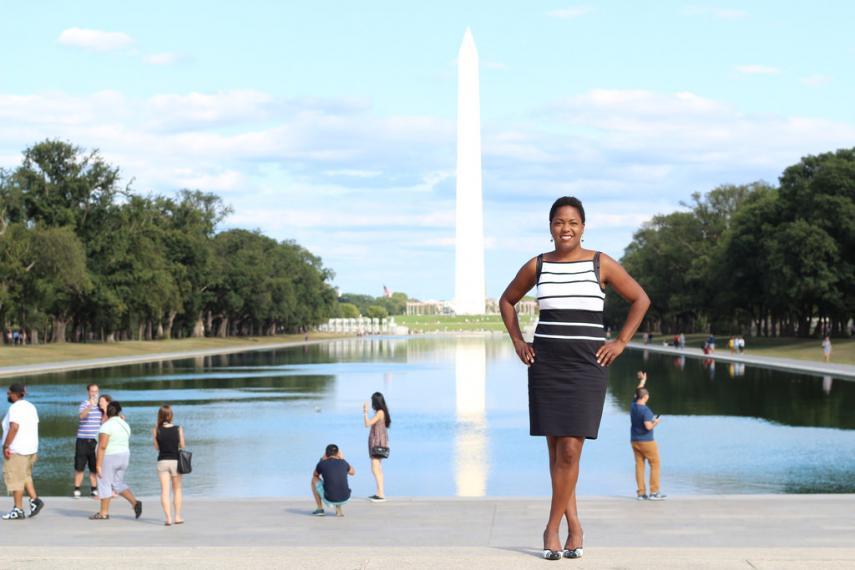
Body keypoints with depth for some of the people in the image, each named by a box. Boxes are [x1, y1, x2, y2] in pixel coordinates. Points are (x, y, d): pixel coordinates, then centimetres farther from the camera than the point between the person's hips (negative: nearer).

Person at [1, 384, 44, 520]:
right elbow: (35, 427, 15)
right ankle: (35, 500, 7)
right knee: (25, 476, 20)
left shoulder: (15, 408, -15)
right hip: (31, 448, 9)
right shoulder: (31, 407, 13)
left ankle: (18, 510, 1)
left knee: (15, 478, -2)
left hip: (16, 449, -9)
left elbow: (14, 427, -25)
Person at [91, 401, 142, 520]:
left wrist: (98, 465, -18)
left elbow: (102, 446, -19)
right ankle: (135, 502, -1)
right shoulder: (125, 425, 7)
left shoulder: (107, 426, -16)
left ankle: (104, 512, 7)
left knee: (104, 484, 2)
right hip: (123, 457, 7)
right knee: (118, 483, 15)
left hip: (109, 457, -7)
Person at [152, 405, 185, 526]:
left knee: (164, 490, 1)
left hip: (162, 461, 0)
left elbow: (157, 447, 5)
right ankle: (178, 516, 15)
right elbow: (182, 446, -1)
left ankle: (168, 517, -9)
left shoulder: (156, 430, -6)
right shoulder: (178, 429, -8)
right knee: (177, 489, 15)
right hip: (175, 461, 0)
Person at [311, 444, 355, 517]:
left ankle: (320, 509, 22)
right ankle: (338, 510, 21)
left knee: (314, 480, 22)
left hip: (329, 499, -3)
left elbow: (315, 475, 22)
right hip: (345, 499, 3)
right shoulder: (343, 463, 6)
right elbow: (353, 472, 29)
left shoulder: (322, 464, -1)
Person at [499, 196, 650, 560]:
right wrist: (518, 343, 9)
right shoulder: (537, 266, 5)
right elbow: (507, 301, 20)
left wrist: (620, 343, 0)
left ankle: (552, 527, 2)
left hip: (587, 365, -2)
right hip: (546, 365, 2)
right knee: (556, 449, 3)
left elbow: (641, 300, 6)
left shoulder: (601, 264, -1)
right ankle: (574, 525, 16)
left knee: (569, 450, -11)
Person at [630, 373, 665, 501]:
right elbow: (648, 426, -24)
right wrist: (656, 422, -5)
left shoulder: (633, 405, 2)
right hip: (646, 441, -7)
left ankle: (641, 493, 4)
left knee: (639, 465, 6)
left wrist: (642, 380, 30)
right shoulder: (645, 410, -19)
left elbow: (638, 393, 20)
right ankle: (654, 492, -2)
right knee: (655, 464, 2)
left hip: (634, 441, 7)